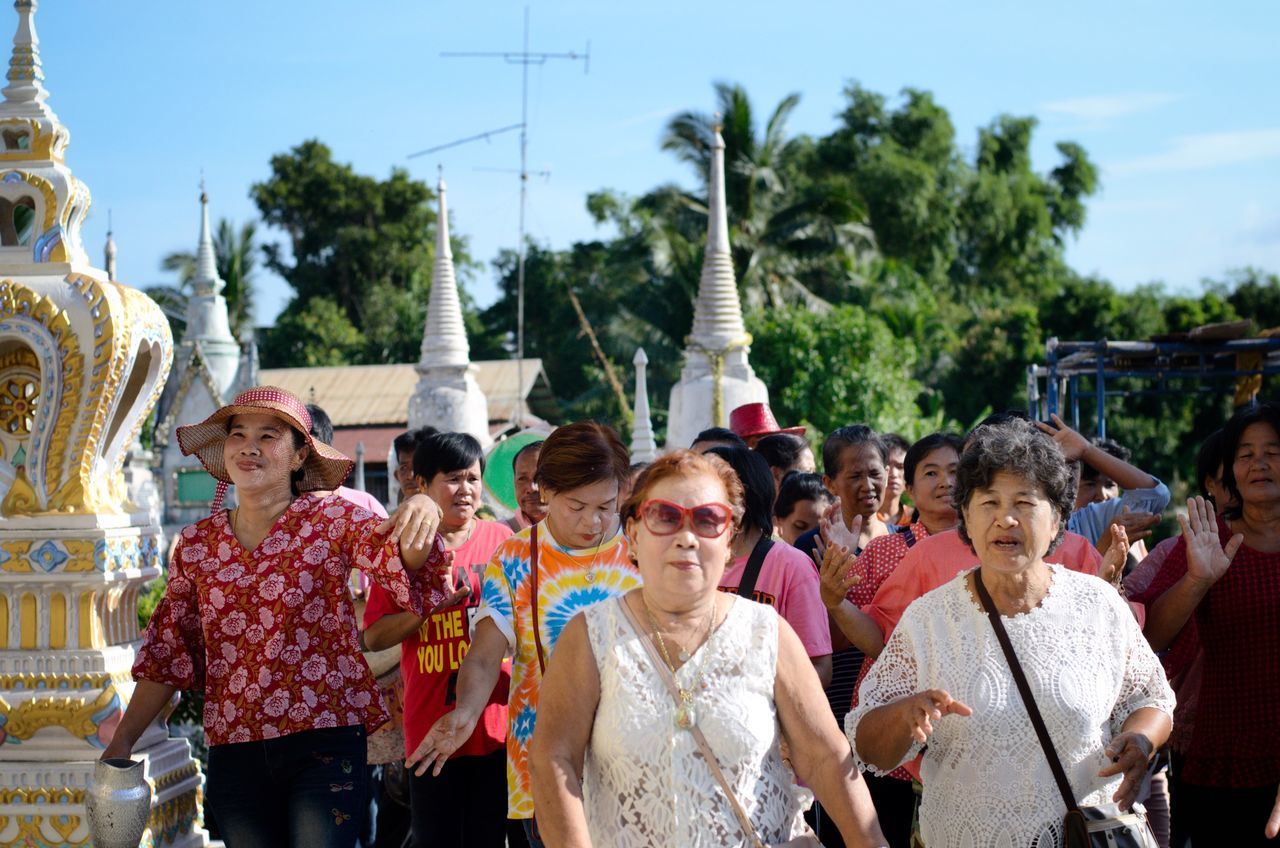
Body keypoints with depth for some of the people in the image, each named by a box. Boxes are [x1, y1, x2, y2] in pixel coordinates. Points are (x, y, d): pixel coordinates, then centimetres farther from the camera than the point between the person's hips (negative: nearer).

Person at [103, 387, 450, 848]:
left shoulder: (331, 520, 0)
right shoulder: (196, 545, 9)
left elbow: (396, 558, -17)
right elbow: (166, 654, 14)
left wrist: (420, 513, -40)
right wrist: (122, 740, 7)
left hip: (325, 740, -3)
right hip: (233, 750, 3)